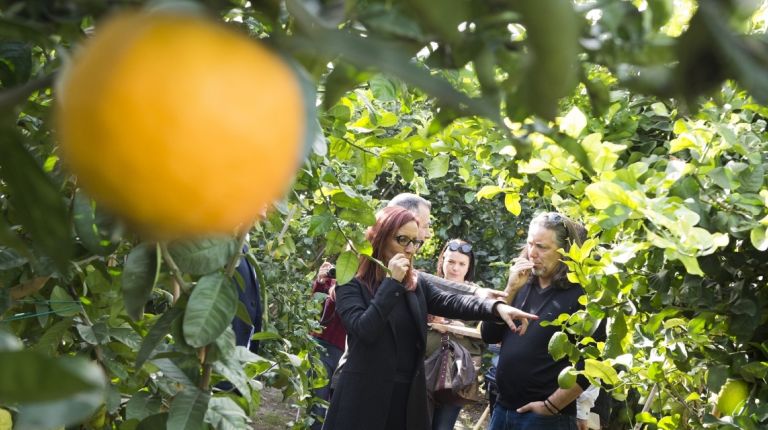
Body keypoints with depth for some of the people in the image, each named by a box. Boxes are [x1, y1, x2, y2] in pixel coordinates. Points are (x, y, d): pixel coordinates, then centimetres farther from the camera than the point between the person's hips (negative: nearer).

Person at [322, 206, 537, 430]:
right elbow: (364, 329, -21)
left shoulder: (416, 285, 10)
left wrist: (496, 307, -21)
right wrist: (391, 282, -20)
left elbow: (451, 303, -4)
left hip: (409, 396, 5)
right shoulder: (351, 285, -6)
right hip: (365, 398, -5)